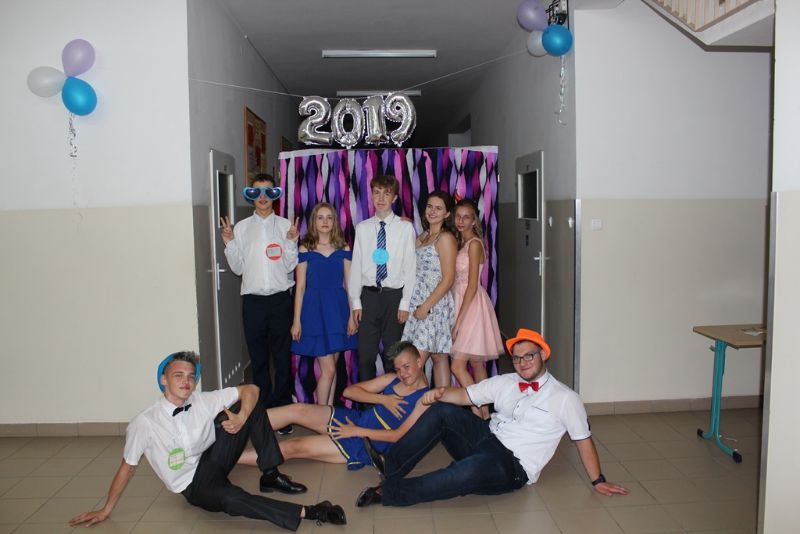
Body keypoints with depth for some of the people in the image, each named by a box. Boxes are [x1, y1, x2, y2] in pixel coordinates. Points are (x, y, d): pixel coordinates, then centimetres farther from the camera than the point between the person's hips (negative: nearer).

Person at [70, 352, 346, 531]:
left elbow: (250, 389, -3)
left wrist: (241, 417, -22)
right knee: (230, 497, -41)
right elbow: (127, 467, -3)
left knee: (254, 407, -12)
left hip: (213, 458, 5)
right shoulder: (144, 424, -17)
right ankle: (307, 512, -33)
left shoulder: (204, 401, -7)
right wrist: (106, 510, 5)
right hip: (194, 484, -5)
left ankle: (270, 476, -5)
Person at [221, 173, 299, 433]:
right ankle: (263, 408, 25)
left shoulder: (286, 226, 0)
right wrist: (229, 244, -7)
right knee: (258, 358, 12)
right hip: (253, 300, 2)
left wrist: (292, 242, -16)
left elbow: (290, 266, -3)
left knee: (282, 358, 6)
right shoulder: (241, 227, 5)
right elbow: (238, 268, 6)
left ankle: (283, 409, 20)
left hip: (280, 299, -1)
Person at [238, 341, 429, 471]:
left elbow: (398, 435, -17)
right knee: (298, 410, -13)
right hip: (354, 419, 6)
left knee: (294, 447, -13)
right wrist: (382, 399, -10)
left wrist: (357, 431, -17)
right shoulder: (391, 380, 8)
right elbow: (349, 391, 4)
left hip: (367, 445, -6)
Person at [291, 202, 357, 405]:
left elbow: (349, 283, 7)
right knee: (328, 369, -7)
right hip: (315, 309, -3)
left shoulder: (343, 248, 6)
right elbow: (300, 287, 0)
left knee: (331, 367, 10)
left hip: (338, 308, 3)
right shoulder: (305, 249, 0)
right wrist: (297, 321, -3)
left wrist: (352, 314, 2)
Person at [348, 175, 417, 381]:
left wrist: (405, 303, -7)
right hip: (369, 296, 2)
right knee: (365, 354, 5)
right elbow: (356, 266, 5)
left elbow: (410, 267, -3)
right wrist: (355, 302, 1)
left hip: (394, 296, -2)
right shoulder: (362, 228, 5)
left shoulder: (405, 227, -1)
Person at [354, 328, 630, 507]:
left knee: (469, 470, -38)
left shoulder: (565, 398, 0)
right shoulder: (504, 383, 12)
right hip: (487, 439, 5)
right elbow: (465, 395, 7)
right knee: (442, 411, -19)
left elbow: (583, 439, 4)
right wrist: (439, 393, -12)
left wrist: (598, 481, 1)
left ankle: (389, 491, -29)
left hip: (513, 466, -5)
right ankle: (391, 465, -17)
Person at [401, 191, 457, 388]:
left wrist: (426, 306, -16)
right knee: (439, 357, 9)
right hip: (418, 304, 7)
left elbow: (448, 279, -13)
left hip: (434, 304, -7)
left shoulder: (445, 238, -8)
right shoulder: (422, 236, 16)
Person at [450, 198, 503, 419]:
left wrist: (458, 321, -18)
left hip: (473, 305, -9)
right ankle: (484, 412, 22)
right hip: (462, 302, 9)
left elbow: (472, 286, -17)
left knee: (457, 366, -12)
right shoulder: (461, 242, 14)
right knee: (476, 365, 14)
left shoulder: (474, 243, -13)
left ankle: (478, 413, -5)